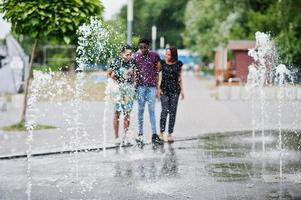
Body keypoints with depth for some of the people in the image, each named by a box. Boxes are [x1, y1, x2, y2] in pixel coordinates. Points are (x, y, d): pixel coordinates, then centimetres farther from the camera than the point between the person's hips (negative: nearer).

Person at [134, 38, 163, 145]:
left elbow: (157, 72, 5)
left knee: (152, 110, 0)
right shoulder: (136, 57, 3)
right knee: (140, 110, 3)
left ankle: (154, 135, 1)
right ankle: (140, 134, 7)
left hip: (151, 86, -1)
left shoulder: (154, 56, 0)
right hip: (140, 86, 1)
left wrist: (157, 87, 3)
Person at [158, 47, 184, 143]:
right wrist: (158, 88, -5)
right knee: (165, 110, -12)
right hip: (164, 89, -2)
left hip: (175, 90, 2)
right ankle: (161, 132, -6)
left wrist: (182, 90, 10)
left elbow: (180, 77, 12)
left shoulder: (178, 64, 4)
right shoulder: (162, 63, 0)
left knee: (172, 111, 1)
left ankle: (170, 134, 6)